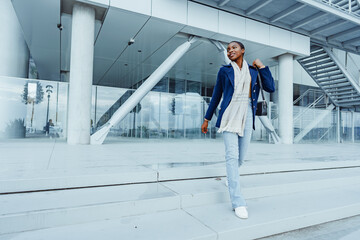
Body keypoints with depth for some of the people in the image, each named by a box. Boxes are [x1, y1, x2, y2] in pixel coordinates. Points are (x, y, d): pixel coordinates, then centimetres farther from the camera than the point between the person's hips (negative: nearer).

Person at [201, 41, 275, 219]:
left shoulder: (253, 71, 12)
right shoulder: (224, 71, 8)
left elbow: (270, 88, 3)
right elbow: (216, 96, 10)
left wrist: (262, 67, 2)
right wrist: (207, 119, 9)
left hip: (247, 116, 2)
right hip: (230, 116, -2)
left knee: (240, 157, 7)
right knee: (232, 156, -12)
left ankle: (231, 179, 40)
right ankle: (238, 203, -8)